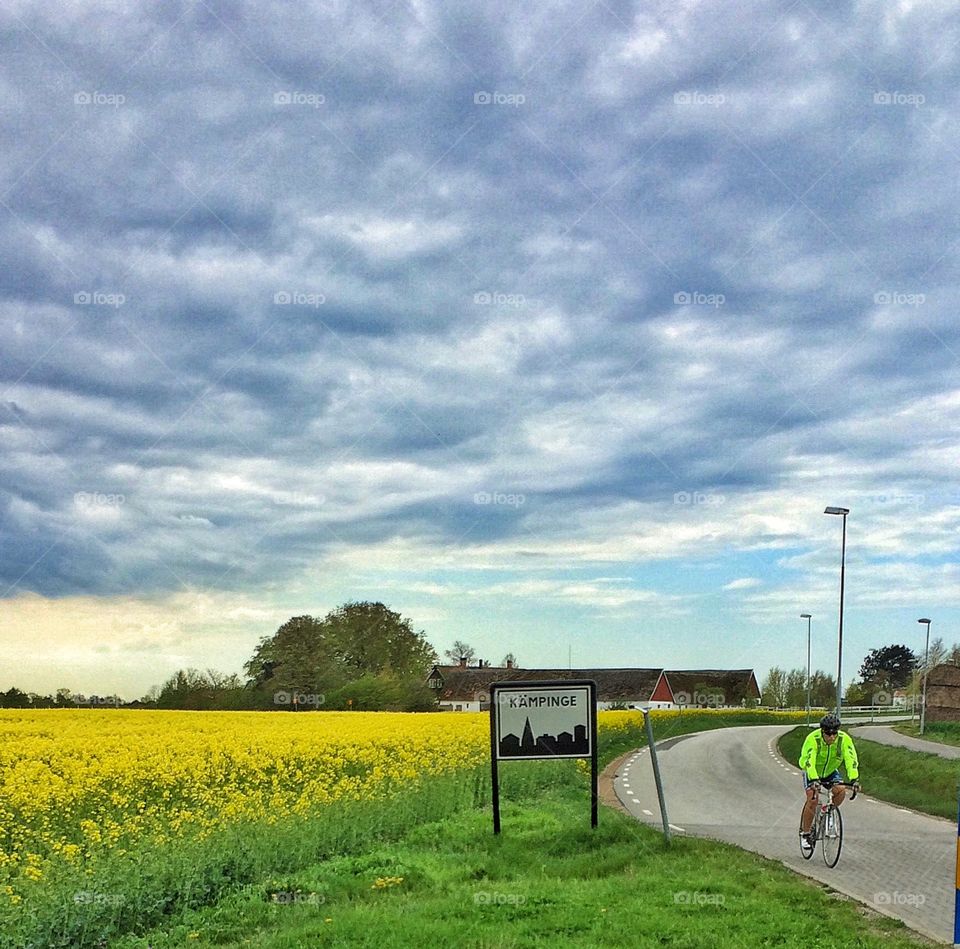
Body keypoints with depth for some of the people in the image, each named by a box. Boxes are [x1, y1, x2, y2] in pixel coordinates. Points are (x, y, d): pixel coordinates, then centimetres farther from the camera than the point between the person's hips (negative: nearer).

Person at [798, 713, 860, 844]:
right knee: (813, 799, -20)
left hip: (830, 772, 3)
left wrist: (854, 779, -47)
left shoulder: (844, 739, -25)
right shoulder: (813, 739, -33)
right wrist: (814, 780, -56)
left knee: (841, 791, -22)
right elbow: (808, 761, -41)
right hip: (812, 773, -3)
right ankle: (805, 833, -4)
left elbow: (851, 760, -32)